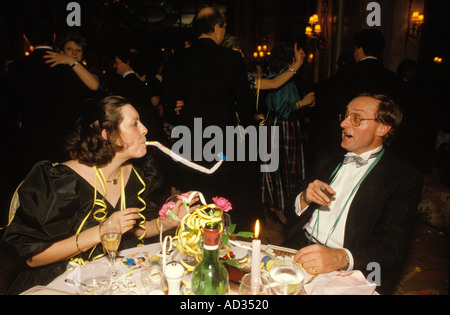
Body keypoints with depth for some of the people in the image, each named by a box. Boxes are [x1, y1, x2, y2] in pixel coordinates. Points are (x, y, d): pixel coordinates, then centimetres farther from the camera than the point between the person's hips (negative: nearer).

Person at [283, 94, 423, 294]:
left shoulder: (405, 178, 0)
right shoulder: (327, 161, 18)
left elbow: (393, 246, -12)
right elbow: (295, 212, 20)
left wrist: (340, 257, -29)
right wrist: (304, 198, -3)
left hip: (351, 273, -4)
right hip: (299, 254, 5)